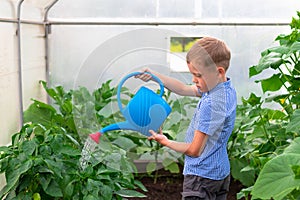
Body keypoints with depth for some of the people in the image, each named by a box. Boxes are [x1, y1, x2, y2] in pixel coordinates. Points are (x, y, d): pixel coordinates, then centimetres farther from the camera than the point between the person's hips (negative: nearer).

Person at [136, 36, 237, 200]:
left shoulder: (211, 104, -27)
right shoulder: (227, 88, 1)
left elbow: (194, 150, -22)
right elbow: (184, 89, 12)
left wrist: (166, 142, -7)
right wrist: (154, 75, 6)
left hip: (202, 176, -10)